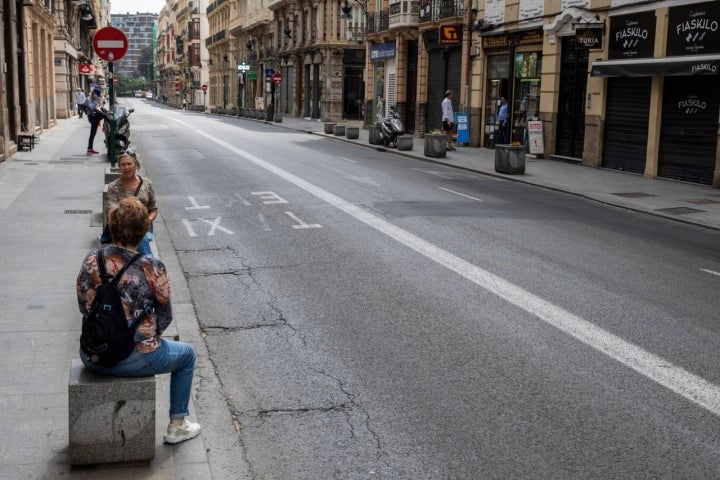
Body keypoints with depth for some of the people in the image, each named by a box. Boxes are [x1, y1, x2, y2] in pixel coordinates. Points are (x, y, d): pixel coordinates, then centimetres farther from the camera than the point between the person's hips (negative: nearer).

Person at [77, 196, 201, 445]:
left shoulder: (91, 261, -7)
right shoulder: (152, 269, -19)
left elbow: (83, 307, 6)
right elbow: (165, 317, -7)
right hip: (135, 361, -5)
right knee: (187, 354, 25)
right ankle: (177, 426, 30)